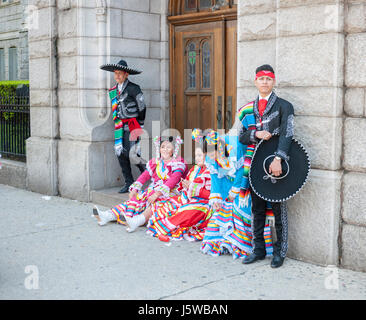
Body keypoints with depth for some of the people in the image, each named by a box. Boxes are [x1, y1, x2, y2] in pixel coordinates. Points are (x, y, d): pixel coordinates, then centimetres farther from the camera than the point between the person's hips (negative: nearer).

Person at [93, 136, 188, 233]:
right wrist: (134, 189, -8)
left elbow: (173, 181, -19)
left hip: (169, 193, -6)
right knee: (136, 199, -15)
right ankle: (109, 215, -27)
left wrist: (158, 193, -31)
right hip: (152, 191, 6)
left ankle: (137, 221, -60)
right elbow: (144, 176, 10)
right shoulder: (155, 162, 16)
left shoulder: (178, 164, -4)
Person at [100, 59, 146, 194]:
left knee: (130, 152, -13)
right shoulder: (113, 91, 13)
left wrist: (139, 124, 3)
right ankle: (129, 183, 11)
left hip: (132, 125, -7)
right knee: (120, 153, 3)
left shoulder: (133, 88, -7)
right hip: (119, 126, 7)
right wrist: (118, 123, 18)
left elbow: (142, 107, -3)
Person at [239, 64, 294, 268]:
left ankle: (280, 252, 14)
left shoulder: (284, 106, -2)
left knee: (279, 209, 3)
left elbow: (287, 134, -14)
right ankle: (259, 250, 21)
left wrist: (278, 159, -27)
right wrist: (256, 134, -11)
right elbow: (242, 137, 10)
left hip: (276, 165, -4)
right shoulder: (249, 108, 13)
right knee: (257, 209, 10)